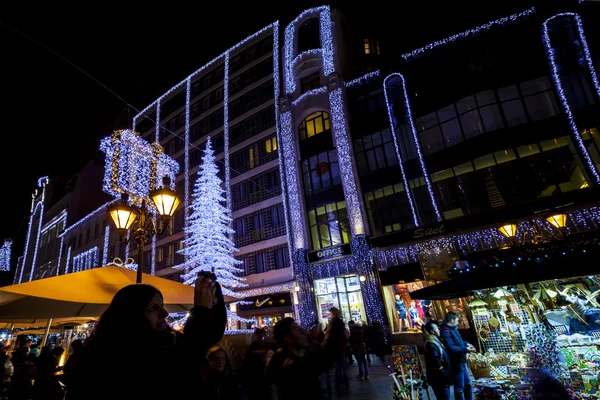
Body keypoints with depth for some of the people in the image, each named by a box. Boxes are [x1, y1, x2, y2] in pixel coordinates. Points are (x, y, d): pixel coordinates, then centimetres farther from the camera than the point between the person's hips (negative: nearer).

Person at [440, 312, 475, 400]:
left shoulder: (453, 329, 11)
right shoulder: (446, 331, -23)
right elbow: (451, 348, -30)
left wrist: (466, 344, 9)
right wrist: (465, 349, -24)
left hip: (461, 361, 11)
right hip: (456, 363, -11)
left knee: (467, 384, 23)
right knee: (459, 387, 2)